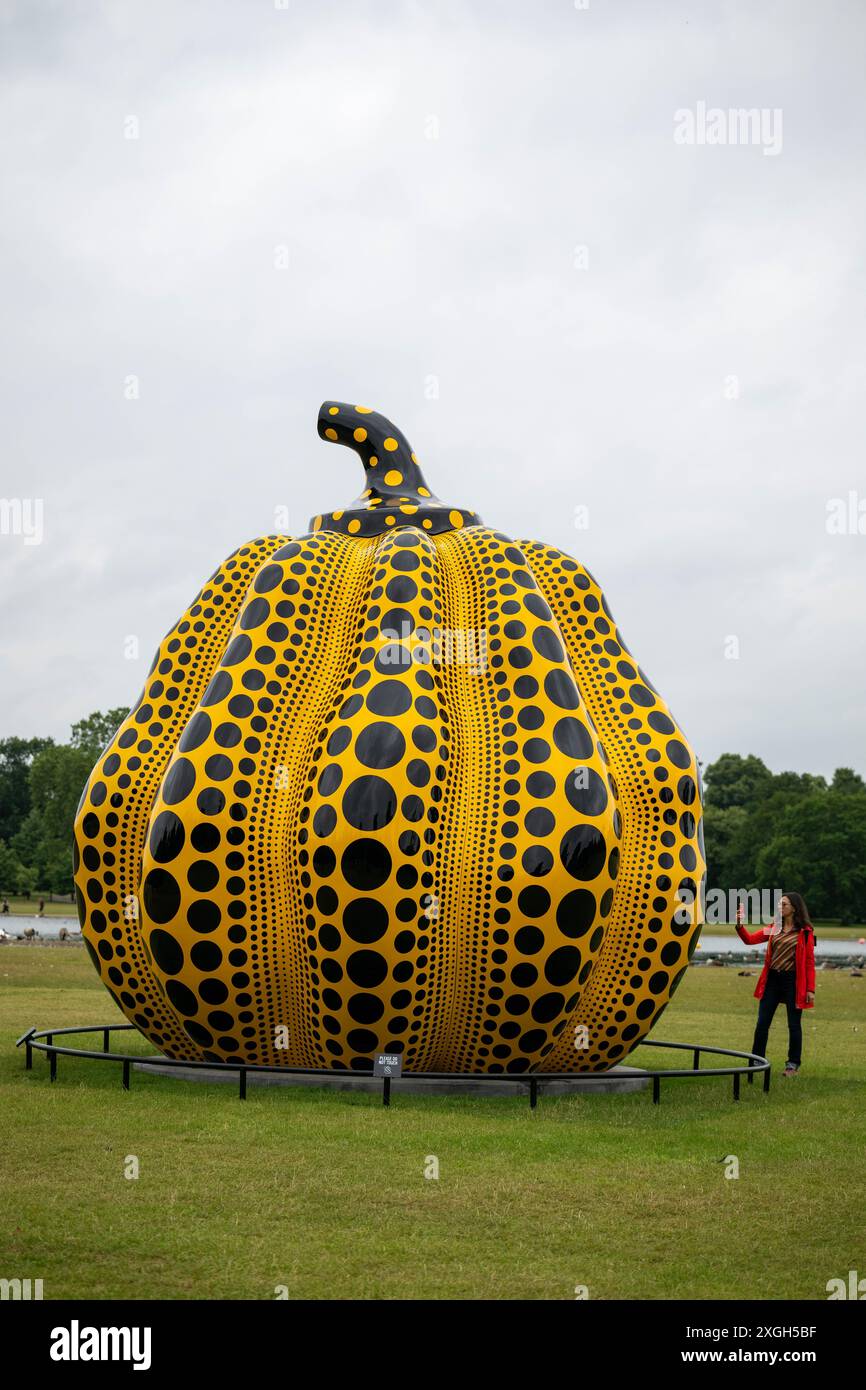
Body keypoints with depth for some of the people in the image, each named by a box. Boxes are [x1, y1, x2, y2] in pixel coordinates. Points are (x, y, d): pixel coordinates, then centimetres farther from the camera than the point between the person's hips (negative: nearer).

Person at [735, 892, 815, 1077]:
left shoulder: (805, 932, -5)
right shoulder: (773, 928, 9)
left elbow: (810, 961, -6)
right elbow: (750, 939, 2)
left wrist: (811, 989, -10)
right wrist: (740, 926, -17)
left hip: (793, 981, -4)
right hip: (772, 979, 4)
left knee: (794, 1025, 5)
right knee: (762, 1023, 6)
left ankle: (793, 1065, 18)